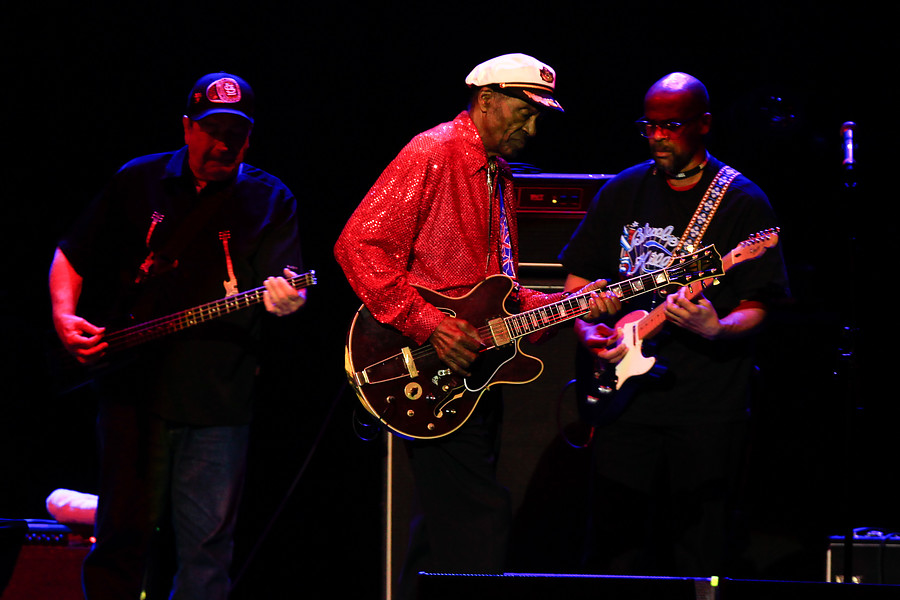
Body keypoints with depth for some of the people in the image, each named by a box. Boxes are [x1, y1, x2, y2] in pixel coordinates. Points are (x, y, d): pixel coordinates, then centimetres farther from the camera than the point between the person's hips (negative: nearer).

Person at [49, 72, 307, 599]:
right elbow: (71, 258, 12)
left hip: (218, 402, 0)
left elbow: (281, 284, -7)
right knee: (124, 540, 3)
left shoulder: (270, 200, 5)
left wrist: (284, 299, -31)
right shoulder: (138, 182, 6)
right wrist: (65, 318, -5)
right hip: (132, 386, 0)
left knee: (207, 551, 0)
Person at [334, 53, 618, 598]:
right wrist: (430, 326, -22)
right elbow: (359, 245, -19)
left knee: (443, 523, 14)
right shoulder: (432, 154, -10)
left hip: (474, 369, 10)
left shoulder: (500, 178, 20)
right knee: (480, 519, -14)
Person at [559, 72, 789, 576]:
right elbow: (578, 277, 18)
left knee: (697, 550, -1)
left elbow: (757, 308, -4)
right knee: (618, 543, 3)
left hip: (708, 404, -3)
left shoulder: (743, 202, -1)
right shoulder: (623, 192, 11)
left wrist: (716, 330, -23)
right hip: (624, 391, 4)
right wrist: (587, 330, 0)